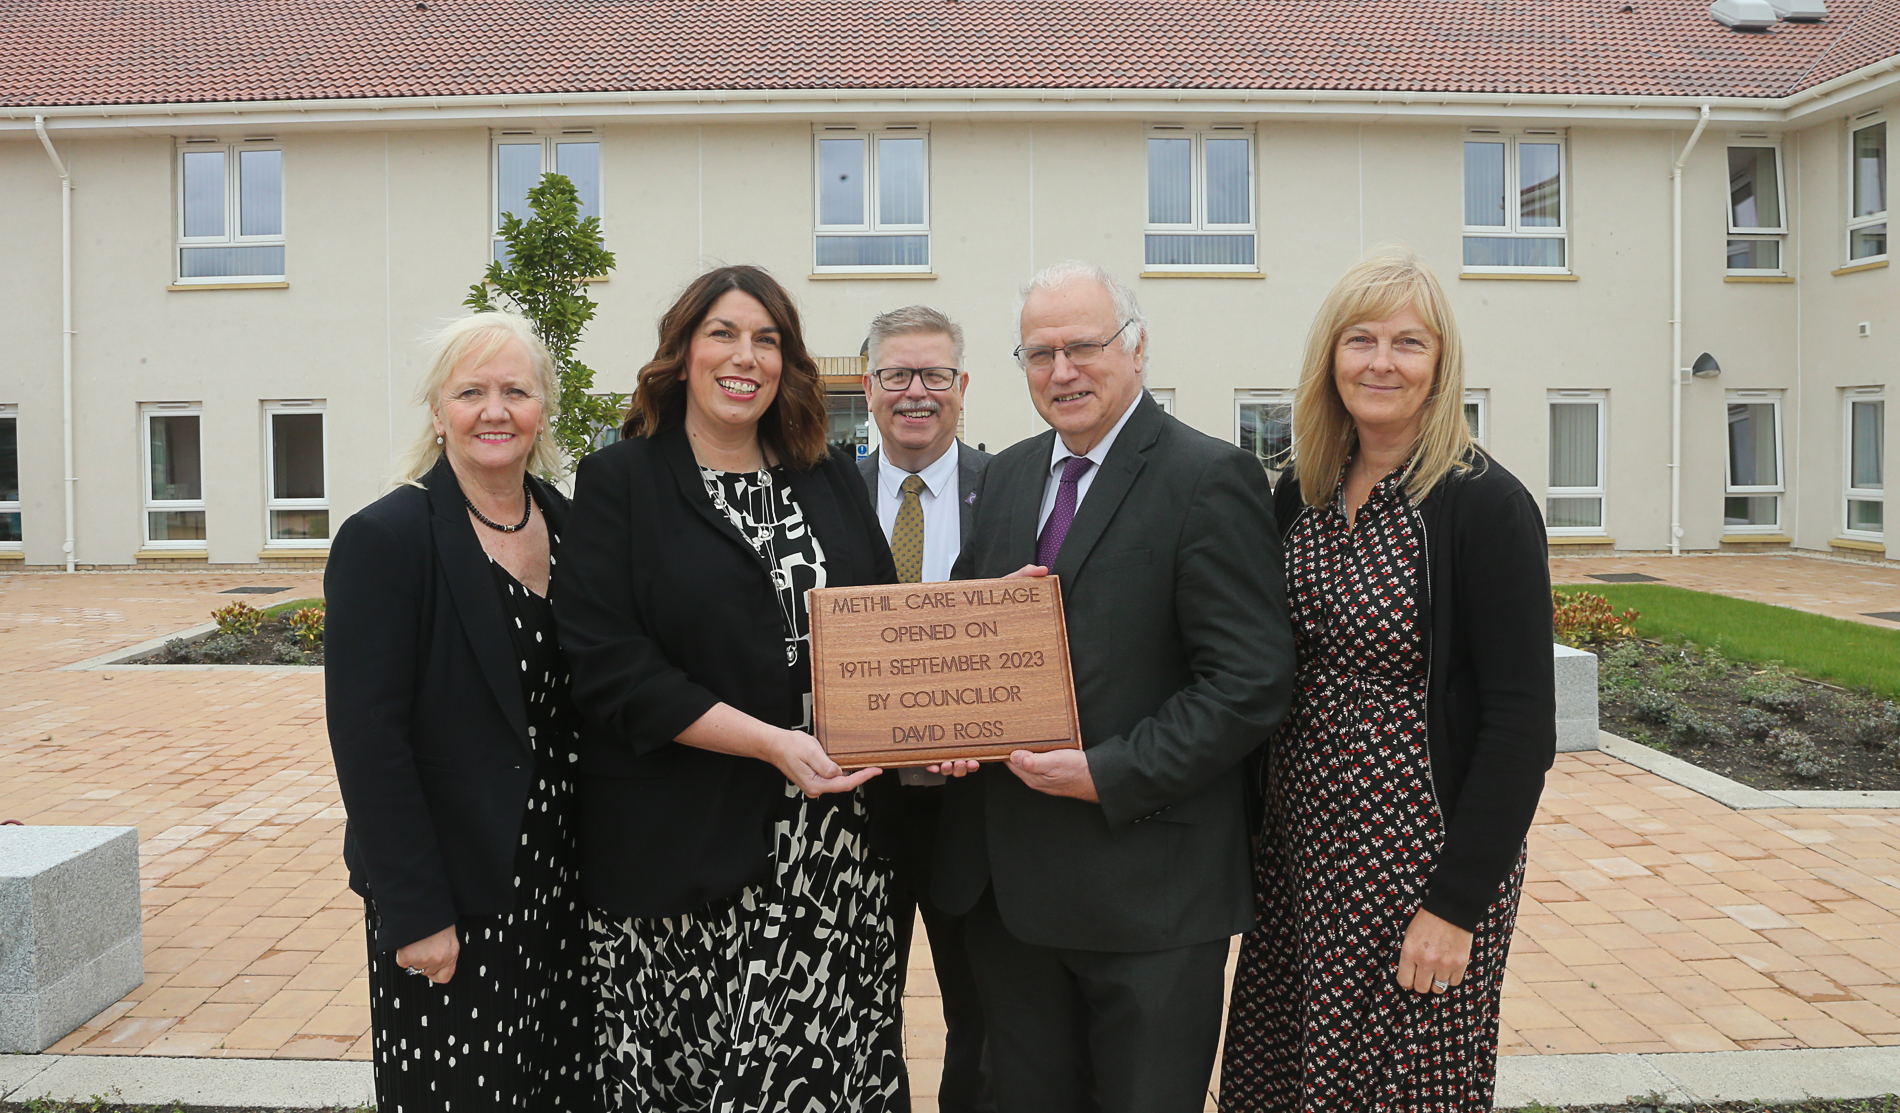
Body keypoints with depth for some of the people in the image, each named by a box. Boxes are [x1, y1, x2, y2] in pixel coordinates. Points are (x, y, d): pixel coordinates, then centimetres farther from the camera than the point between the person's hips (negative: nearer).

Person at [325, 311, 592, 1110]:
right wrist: (414, 911, -16)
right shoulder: (384, 539, -11)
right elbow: (366, 737, -14)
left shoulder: (569, 526, 6)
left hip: (564, 885, 6)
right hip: (452, 900, -5)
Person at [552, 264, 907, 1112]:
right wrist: (770, 743, -16)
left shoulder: (831, 482, 12)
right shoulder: (620, 483, -1)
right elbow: (606, 662, -10)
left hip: (833, 843, 4)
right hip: (685, 849, -3)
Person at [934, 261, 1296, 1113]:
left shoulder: (1210, 481, -10)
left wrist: (1110, 775, -19)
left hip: (1149, 890, -6)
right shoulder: (1007, 476, 11)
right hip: (1008, 880, 6)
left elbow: (1250, 684, -15)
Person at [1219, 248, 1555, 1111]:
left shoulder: (1485, 506, -13)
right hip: (1301, 846, 6)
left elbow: (1522, 725, -15)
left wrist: (1458, 904, -16)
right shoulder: (1302, 494, 4)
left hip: (1419, 858, -5)